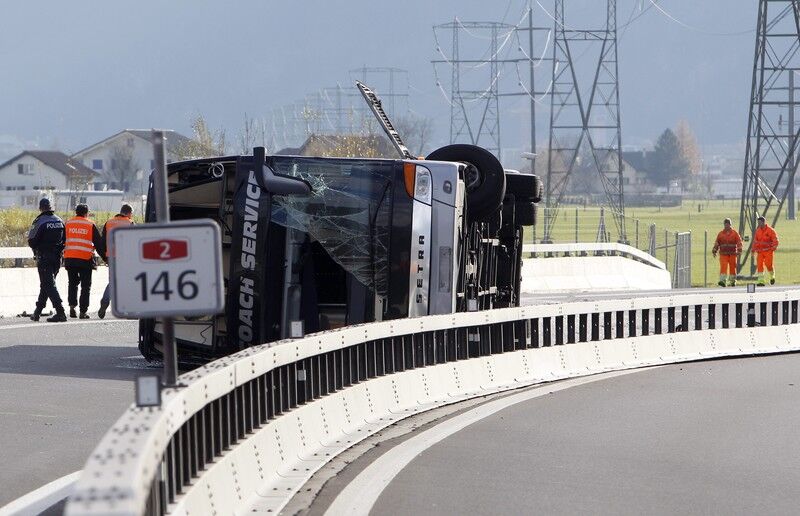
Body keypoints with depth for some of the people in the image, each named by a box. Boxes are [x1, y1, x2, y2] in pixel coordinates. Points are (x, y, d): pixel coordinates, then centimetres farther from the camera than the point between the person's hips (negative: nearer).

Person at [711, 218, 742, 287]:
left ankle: (732, 281, 19)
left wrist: (739, 250, -14)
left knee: (732, 268, 7)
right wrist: (714, 251, 6)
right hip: (723, 254, 0)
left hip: (732, 254, 0)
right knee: (723, 267, -13)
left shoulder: (734, 233, 2)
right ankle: (722, 280, -18)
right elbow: (717, 243, 12)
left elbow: (739, 242, -2)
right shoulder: (721, 233, 8)